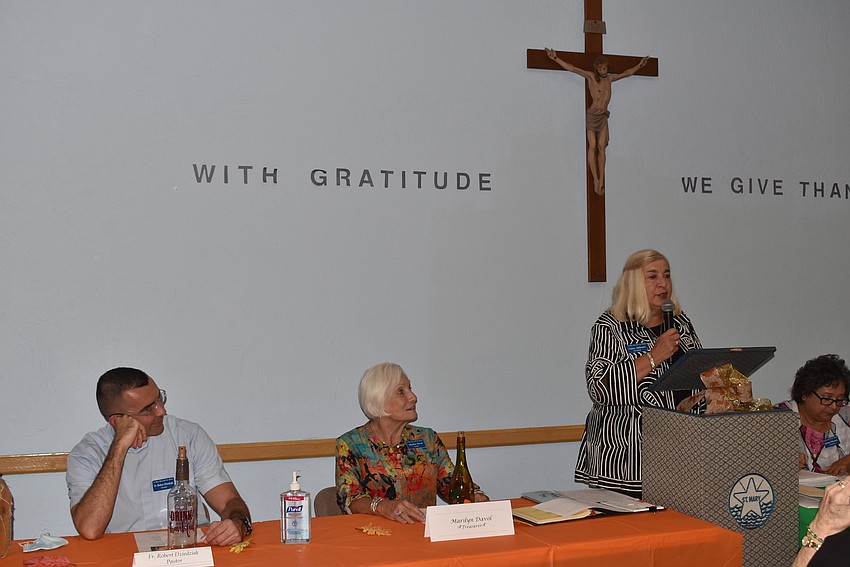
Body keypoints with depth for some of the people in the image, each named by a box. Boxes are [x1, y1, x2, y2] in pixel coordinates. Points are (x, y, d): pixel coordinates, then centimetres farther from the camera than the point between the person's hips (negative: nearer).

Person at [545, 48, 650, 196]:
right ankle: (596, 179, -5)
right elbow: (572, 68, -5)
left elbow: (626, 73, 26)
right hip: (592, 115, -4)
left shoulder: (609, 78, 13)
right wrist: (556, 58, -11)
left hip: (603, 116, 4)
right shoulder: (590, 76, -1)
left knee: (601, 146, -3)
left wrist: (640, 65, 31)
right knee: (592, 146, -7)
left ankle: (601, 180, -4)